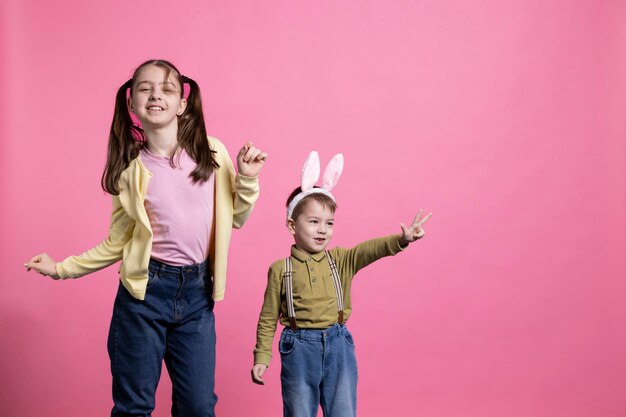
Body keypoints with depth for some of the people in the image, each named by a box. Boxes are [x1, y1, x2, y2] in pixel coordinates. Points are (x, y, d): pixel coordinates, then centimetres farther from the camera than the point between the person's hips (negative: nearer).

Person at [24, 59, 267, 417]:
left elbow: (235, 218, 8)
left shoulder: (211, 152, -1)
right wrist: (61, 268, 4)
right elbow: (116, 243, 6)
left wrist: (247, 178, -6)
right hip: (146, 290, -1)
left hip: (197, 292, 1)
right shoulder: (132, 169, -2)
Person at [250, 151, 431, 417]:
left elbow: (371, 249, -16)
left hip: (338, 345, 2)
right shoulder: (280, 269, -2)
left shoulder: (341, 260, 2)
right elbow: (268, 319, 2)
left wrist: (401, 240, -34)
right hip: (299, 348, -2)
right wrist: (261, 358, -1)